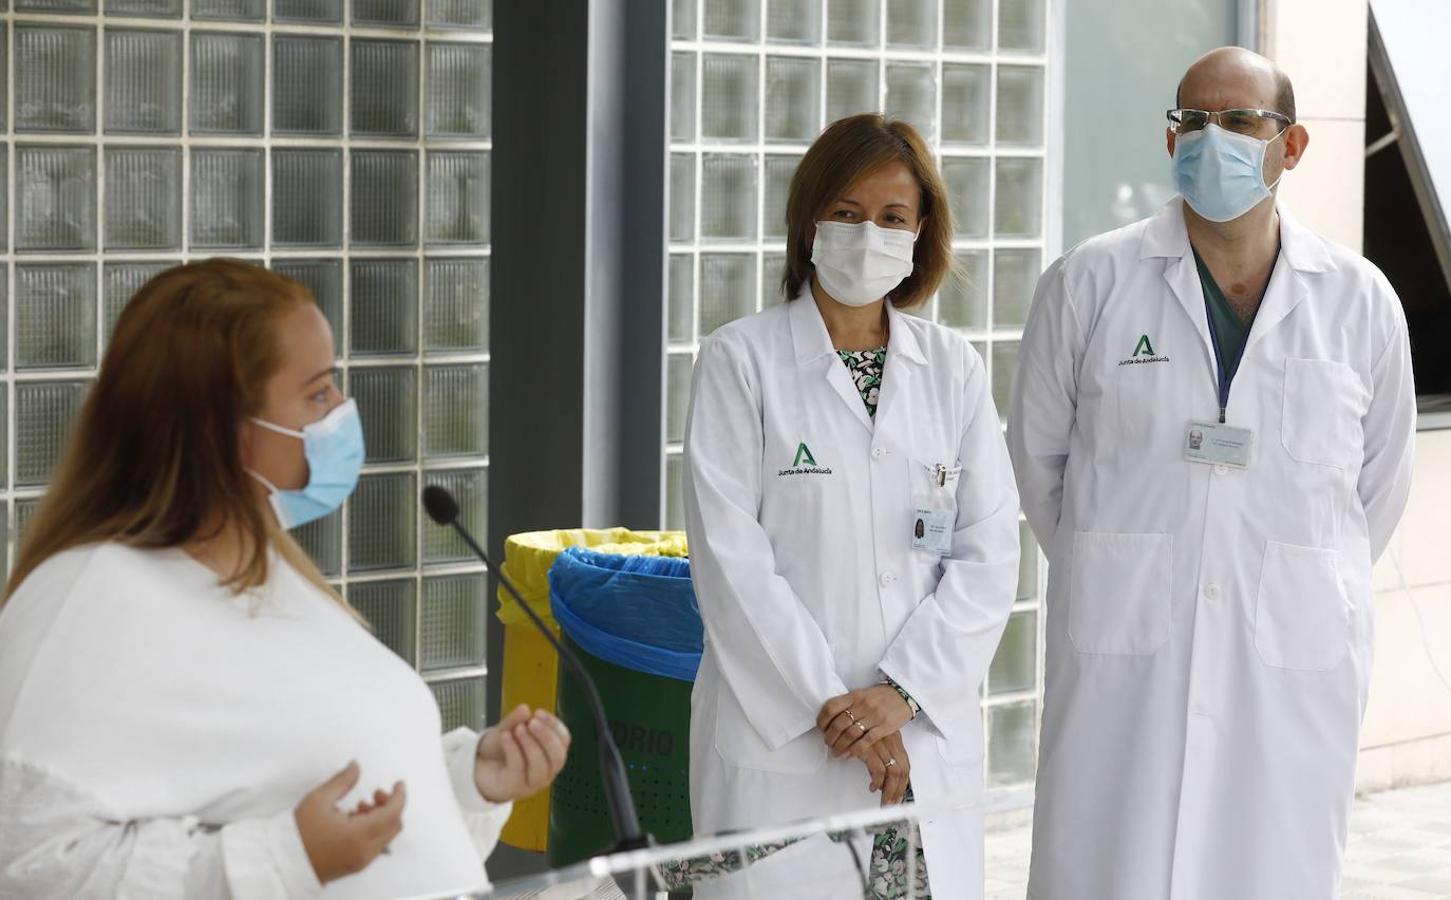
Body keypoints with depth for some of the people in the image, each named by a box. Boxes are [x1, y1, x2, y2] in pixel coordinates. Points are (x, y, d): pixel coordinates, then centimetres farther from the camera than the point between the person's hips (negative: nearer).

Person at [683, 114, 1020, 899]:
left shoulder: (952, 369, 9)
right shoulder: (740, 361, 0)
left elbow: (988, 555, 3)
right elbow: (732, 557, -7)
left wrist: (900, 694, -9)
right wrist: (828, 705, -12)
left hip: (929, 742, 3)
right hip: (779, 740, -3)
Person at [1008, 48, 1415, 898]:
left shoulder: (1360, 301, 4)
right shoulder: (1089, 284, 1)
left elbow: (1380, 481, 17)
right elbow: (1039, 456, 13)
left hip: (1294, 671, 1)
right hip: (1124, 666, -1)